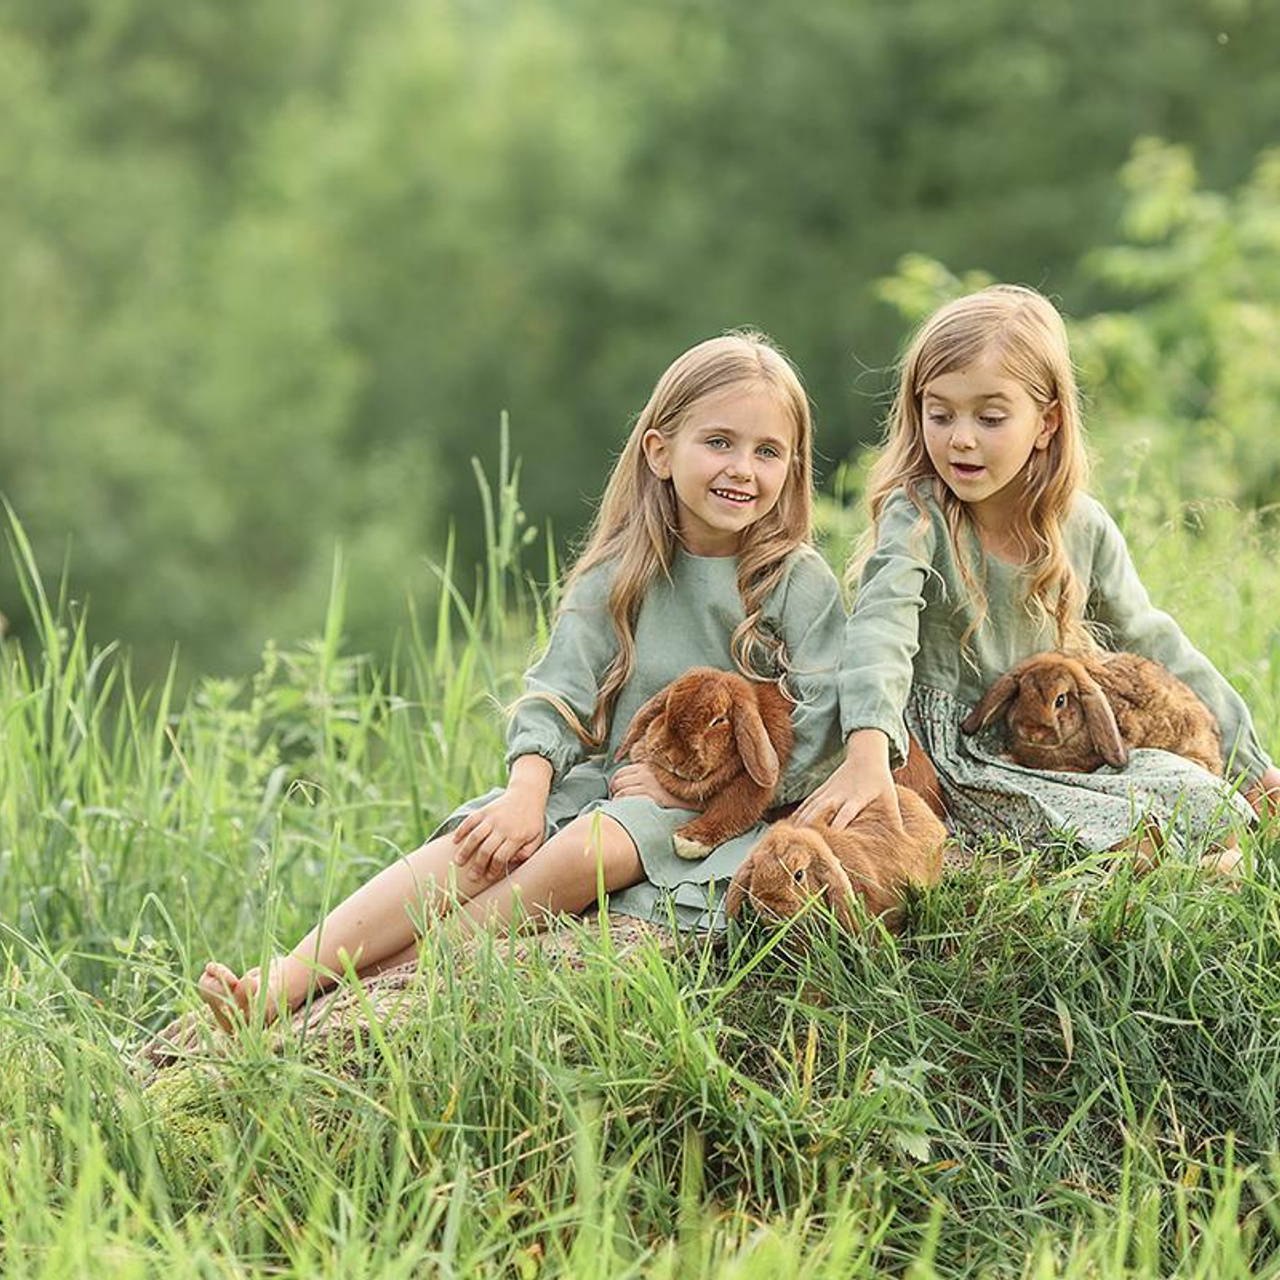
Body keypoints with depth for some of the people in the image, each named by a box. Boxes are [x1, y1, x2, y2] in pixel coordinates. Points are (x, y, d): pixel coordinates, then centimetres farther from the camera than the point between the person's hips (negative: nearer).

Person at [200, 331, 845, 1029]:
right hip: (603, 777, 4)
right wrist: (526, 793, -18)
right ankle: (283, 984, -34)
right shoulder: (619, 574, 5)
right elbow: (556, 697, 0)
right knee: (483, 846, -24)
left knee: (580, 852, -32)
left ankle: (381, 984, -31)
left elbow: (811, 739, -7)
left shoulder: (801, 583, -4)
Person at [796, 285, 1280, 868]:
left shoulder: (1084, 528, 1)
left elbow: (1150, 645, 13)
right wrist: (866, 750, -49)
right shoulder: (915, 515, -13)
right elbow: (881, 626, -30)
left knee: (1199, 794, -17)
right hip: (949, 751, -5)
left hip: (1059, 748, 5)